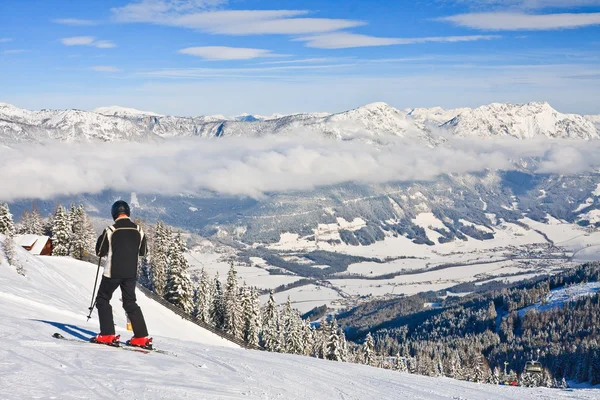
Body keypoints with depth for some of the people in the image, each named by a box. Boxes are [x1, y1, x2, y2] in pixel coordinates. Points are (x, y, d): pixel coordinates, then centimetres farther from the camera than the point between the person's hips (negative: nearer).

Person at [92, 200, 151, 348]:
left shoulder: (110, 230, -11)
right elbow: (143, 251, 10)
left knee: (103, 300, 11)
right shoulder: (138, 230, 0)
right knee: (130, 303, 15)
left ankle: (107, 335, 1)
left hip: (113, 272, -4)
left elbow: (99, 251, -4)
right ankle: (142, 337, 8)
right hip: (131, 273, 4)